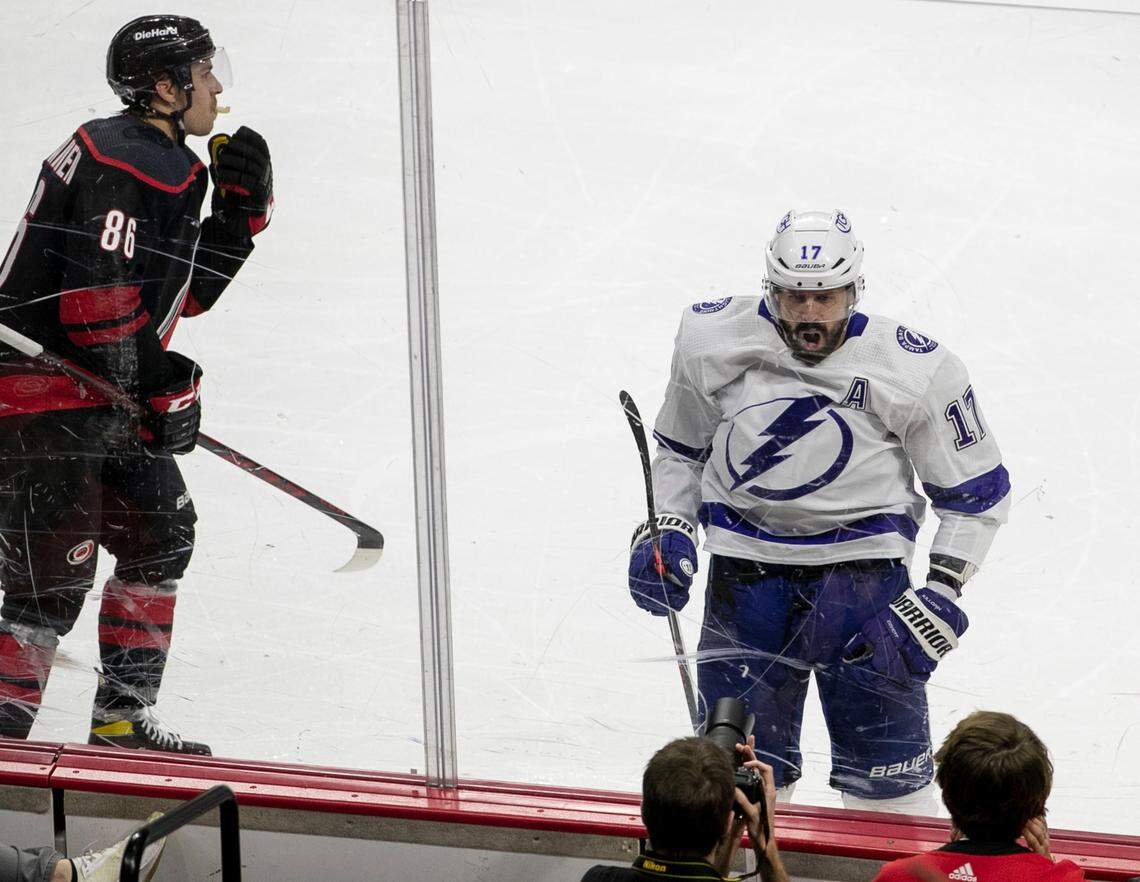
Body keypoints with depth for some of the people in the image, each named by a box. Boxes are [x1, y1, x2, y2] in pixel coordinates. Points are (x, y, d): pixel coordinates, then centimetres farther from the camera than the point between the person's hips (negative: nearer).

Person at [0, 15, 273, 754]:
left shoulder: (168, 167, 15)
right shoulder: (119, 165, -19)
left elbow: (188, 291, 20)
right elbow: (96, 299, -25)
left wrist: (241, 210, 9)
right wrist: (164, 389, -17)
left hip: (101, 401, 11)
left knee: (160, 537, 18)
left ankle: (122, 723, 27)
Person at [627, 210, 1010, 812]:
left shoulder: (916, 371, -10)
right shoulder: (713, 340, -3)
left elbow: (976, 494, 1)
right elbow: (679, 448, 15)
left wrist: (940, 598, -8)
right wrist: (666, 531, 0)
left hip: (861, 565, -2)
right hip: (745, 568, 2)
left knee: (886, 773, -5)